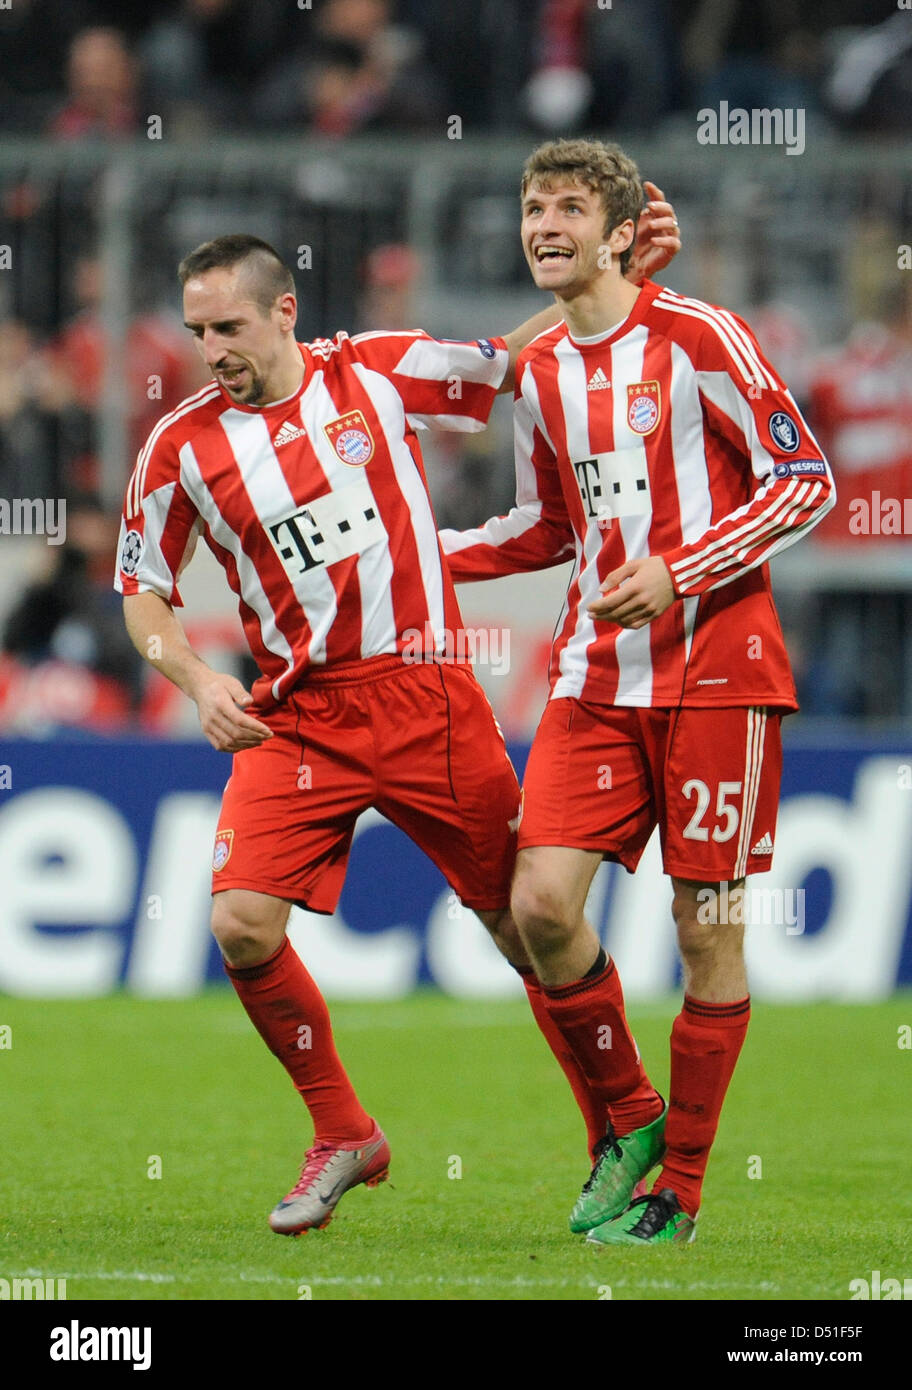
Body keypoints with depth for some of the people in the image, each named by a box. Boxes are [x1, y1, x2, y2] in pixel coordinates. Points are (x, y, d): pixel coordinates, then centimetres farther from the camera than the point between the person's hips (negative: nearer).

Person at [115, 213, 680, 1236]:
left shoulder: (380, 372, -1)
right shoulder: (182, 445, 0)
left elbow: (514, 361, 11)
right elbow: (142, 590, 11)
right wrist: (198, 682, -6)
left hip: (425, 698, -1)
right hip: (295, 718, 1)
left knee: (531, 923, 1)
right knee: (242, 925, -17)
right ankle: (342, 1135, 4)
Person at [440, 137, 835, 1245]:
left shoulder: (697, 339, -7)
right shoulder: (541, 374, 11)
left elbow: (806, 481, -8)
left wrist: (676, 576, -17)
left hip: (715, 672, -5)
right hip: (596, 678, 5)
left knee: (707, 925, -2)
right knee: (540, 902, -9)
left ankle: (679, 1188, 9)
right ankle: (626, 1124, 12)